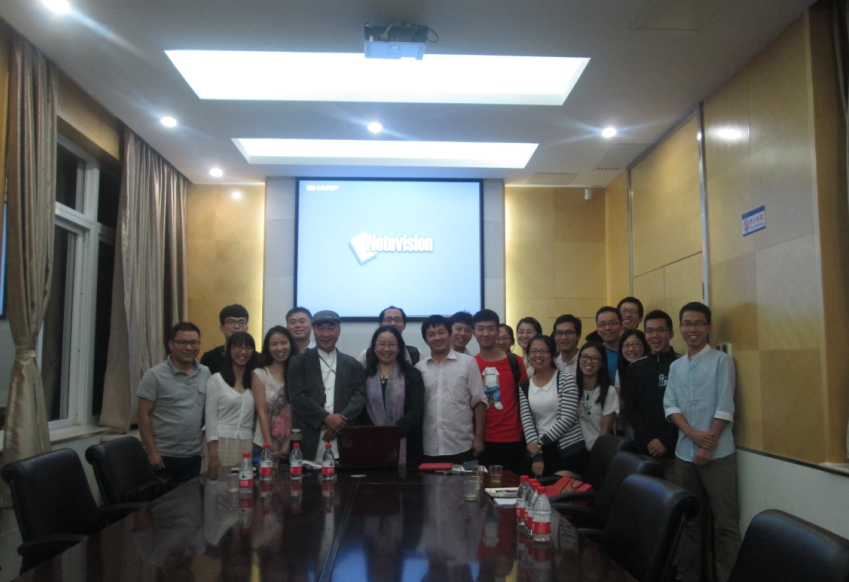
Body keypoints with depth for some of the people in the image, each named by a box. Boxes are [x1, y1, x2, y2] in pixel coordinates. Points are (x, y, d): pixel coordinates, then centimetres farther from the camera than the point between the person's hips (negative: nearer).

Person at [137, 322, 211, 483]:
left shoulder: (206, 373, 5)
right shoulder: (155, 375, -9)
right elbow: (143, 415, -10)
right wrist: (152, 451, -13)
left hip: (193, 456, 4)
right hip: (164, 456, -4)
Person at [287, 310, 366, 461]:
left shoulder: (352, 365, 13)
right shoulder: (299, 362, 7)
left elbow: (359, 397, 4)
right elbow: (297, 398, -3)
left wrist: (340, 420, -12)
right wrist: (325, 418, -13)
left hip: (344, 442, 2)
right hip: (308, 441, -1)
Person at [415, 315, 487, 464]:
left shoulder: (468, 363, -1)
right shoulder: (419, 368, 6)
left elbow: (478, 401, 0)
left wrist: (479, 437, -4)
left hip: (461, 447, -2)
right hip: (429, 449, 2)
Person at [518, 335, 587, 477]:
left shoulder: (566, 379, -5)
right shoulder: (524, 387, 7)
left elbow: (568, 418, -12)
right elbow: (526, 421, 1)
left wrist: (541, 442, -11)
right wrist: (537, 455, -8)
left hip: (570, 451, -4)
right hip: (541, 451, 4)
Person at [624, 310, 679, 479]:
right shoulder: (635, 368, 10)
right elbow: (631, 409, 6)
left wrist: (666, 440, -10)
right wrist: (648, 440, -7)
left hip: (675, 449, -3)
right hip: (645, 449, 3)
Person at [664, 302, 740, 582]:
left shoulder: (721, 360, -3)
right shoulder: (675, 366, 10)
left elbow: (725, 407, -8)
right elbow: (670, 406, 4)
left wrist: (708, 446, -12)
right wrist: (693, 433, -12)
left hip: (718, 454, -4)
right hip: (684, 453, 5)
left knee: (725, 522, -1)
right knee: (687, 519, 13)